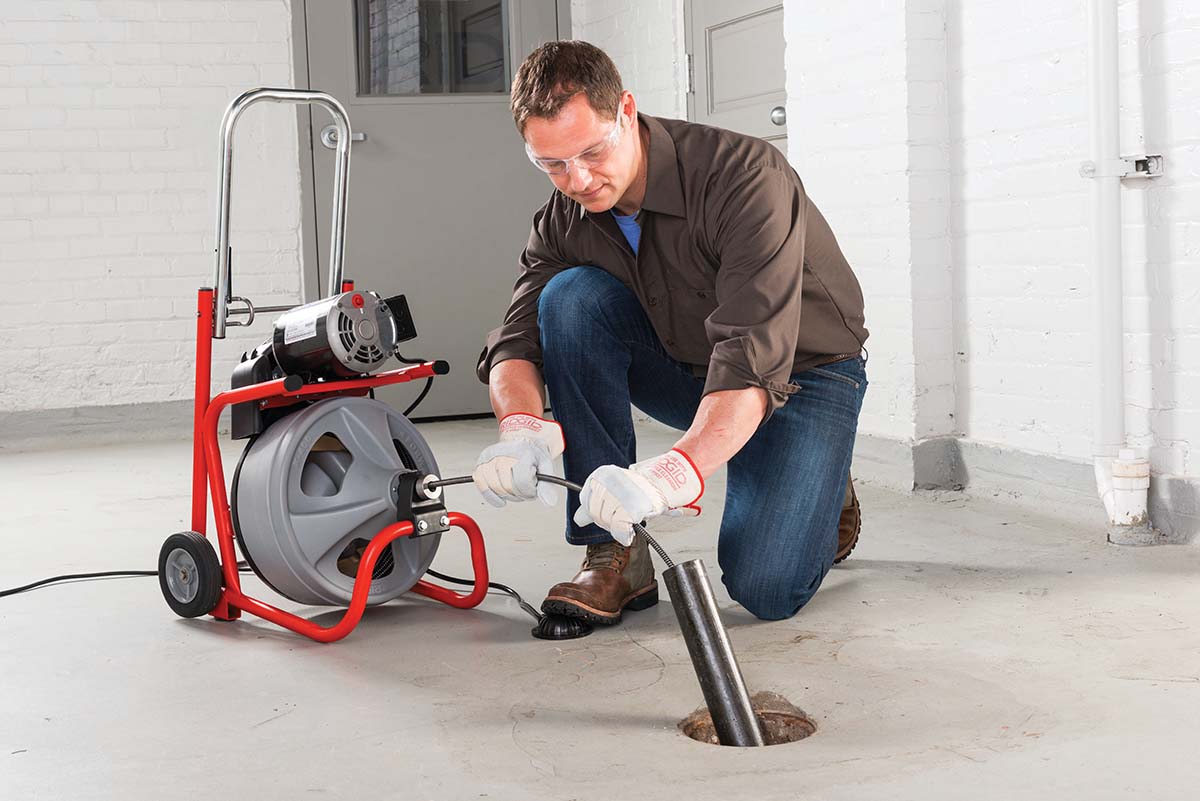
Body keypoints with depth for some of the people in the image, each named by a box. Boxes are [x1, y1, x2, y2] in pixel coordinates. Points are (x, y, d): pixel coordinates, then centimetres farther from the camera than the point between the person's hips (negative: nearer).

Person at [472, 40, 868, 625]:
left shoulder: (744, 176, -30)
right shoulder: (564, 221, -10)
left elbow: (756, 357, -41)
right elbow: (515, 342, -14)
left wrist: (675, 472, -56)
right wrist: (519, 428, -39)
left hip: (803, 371, -5)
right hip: (686, 366, 5)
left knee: (766, 588, -24)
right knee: (571, 297, -23)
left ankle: (822, 493, 14)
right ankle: (615, 552, -16)